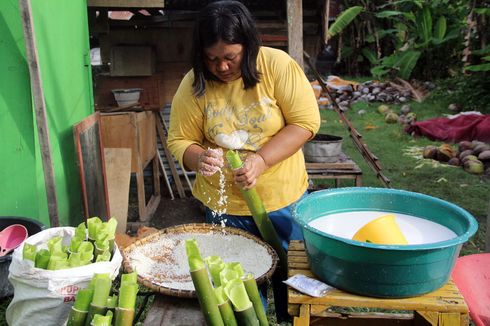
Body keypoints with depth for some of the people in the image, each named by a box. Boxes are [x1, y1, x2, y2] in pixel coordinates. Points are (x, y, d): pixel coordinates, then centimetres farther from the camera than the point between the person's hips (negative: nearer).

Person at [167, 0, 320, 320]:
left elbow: (306, 122, -14)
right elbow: (180, 141, -3)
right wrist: (198, 158, -26)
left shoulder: (278, 65, -13)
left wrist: (262, 159, -26)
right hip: (225, 206, 1)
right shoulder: (193, 85, -8)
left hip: (284, 199, -1)